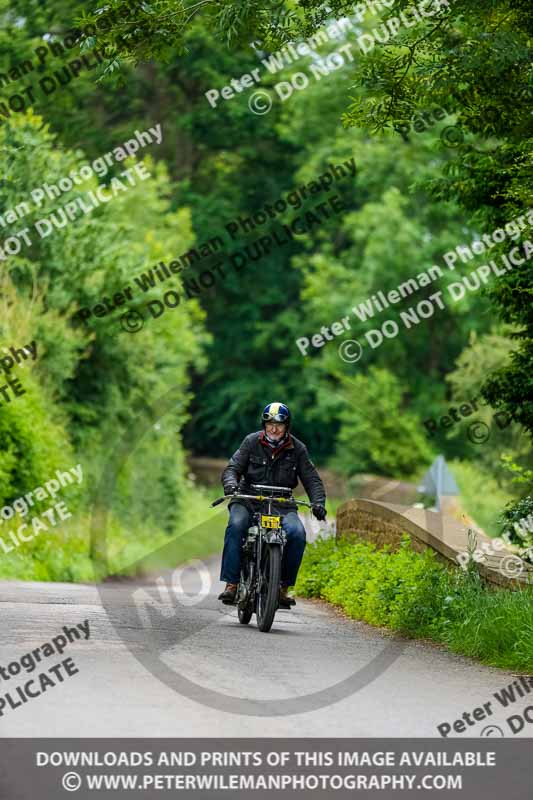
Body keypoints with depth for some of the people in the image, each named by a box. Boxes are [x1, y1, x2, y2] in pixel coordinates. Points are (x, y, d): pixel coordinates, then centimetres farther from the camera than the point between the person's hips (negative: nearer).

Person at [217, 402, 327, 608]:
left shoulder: (297, 449, 5)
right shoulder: (252, 442, 4)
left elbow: (312, 479, 5)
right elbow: (233, 467, 0)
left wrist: (318, 502, -13)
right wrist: (231, 483, -23)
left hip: (282, 505, 1)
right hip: (248, 500, -1)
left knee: (297, 533, -28)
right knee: (236, 526, -32)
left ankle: (283, 586, -14)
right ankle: (231, 583, -30)